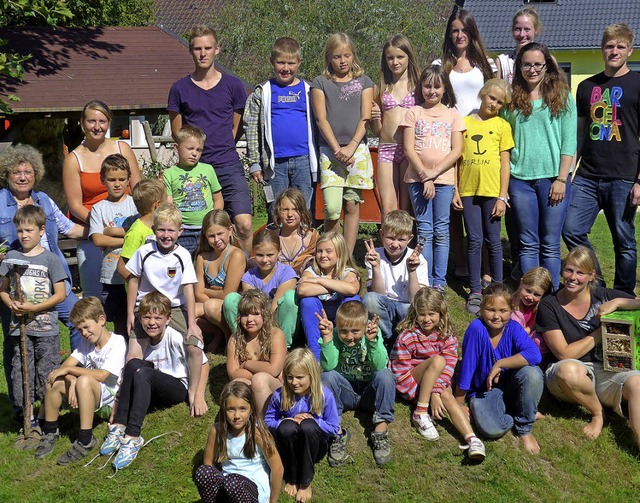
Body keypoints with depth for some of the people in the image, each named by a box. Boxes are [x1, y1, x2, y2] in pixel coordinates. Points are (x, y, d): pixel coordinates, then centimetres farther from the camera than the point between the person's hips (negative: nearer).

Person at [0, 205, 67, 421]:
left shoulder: (51, 259, -3)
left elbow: (60, 294, -5)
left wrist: (34, 308, -15)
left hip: (46, 328, -3)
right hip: (19, 327, 3)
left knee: (46, 372, 1)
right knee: (21, 371, 6)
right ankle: (27, 417, 16)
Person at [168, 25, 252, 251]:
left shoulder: (232, 85, 6)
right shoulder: (180, 88, 6)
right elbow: (177, 132, 12)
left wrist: (221, 149, 7)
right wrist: (195, 150, 5)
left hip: (229, 167, 0)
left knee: (244, 225, -12)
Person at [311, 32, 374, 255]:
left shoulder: (364, 82, 10)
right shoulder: (320, 83, 8)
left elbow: (365, 119, 2)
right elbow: (321, 119, 0)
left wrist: (351, 147, -11)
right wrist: (337, 148, -11)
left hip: (358, 150, 1)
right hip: (330, 151, -1)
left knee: (352, 205, 2)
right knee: (332, 208, -11)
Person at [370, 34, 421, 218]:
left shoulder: (418, 85, 6)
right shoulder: (381, 89, 13)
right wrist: (375, 118, -5)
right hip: (386, 149, 2)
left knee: (407, 208, 0)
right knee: (387, 209, -4)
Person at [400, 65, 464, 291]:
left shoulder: (452, 114, 8)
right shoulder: (414, 112, 7)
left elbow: (457, 150, 0)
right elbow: (409, 149, -1)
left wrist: (434, 174, -11)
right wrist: (424, 176, -11)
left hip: (444, 178, 0)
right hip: (418, 177, 0)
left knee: (441, 231, 2)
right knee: (424, 230, 0)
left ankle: (439, 282, 8)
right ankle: (425, 281, 5)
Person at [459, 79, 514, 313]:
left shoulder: (502, 125, 4)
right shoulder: (464, 122, 8)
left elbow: (505, 163, 2)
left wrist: (502, 196, -4)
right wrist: (455, 190, 4)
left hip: (492, 190, -1)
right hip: (468, 190, 1)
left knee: (493, 241, 6)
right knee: (474, 240, 3)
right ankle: (476, 292, 9)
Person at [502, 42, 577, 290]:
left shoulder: (562, 97, 3)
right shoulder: (512, 99, 8)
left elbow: (569, 142, -1)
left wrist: (562, 179, -8)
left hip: (553, 178, -2)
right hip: (520, 179, 2)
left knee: (550, 245, 1)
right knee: (528, 244, 5)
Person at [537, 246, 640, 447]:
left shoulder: (602, 296, 4)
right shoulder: (549, 305, -4)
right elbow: (565, 354, -10)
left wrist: (618, 302, -13)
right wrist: (601, 331, -7)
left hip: (605, 370, 2)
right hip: (567, 374, -2)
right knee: (568, 370, -39)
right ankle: (597, 413, -8)